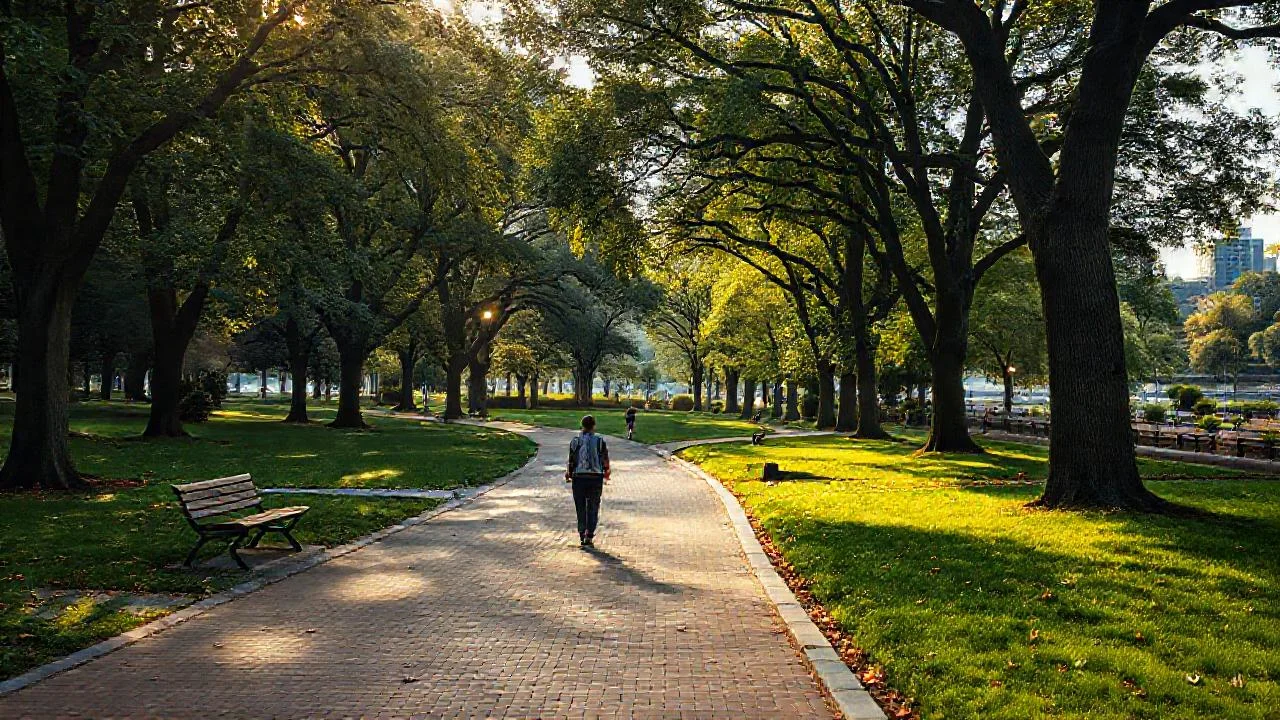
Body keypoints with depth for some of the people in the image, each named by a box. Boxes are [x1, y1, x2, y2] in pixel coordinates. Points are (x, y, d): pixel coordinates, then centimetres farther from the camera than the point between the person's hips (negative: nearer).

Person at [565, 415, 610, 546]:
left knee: (581, 508, 11)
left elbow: (571, 461, -1)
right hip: (596, 478, -1)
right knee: (593, 509, 8)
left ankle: (582, 536, 12)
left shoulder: (575, 441, -2)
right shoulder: (600, 441, -3)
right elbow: (605, 460, 2)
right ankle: (590, 535, -2)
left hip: (579, 478, 1)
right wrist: (606, 471, 21)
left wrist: (569, 474, 15)